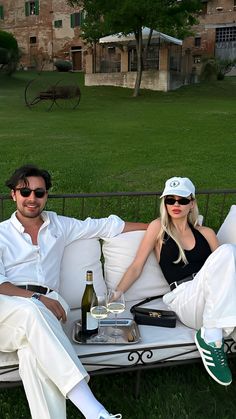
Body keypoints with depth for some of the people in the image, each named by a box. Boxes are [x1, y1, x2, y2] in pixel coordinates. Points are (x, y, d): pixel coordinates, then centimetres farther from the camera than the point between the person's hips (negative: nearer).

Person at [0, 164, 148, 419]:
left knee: (34, 353, -34)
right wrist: (36, 298, -17)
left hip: (43, 308, 2)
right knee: (30, 310, -37)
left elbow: (106, 225, 27)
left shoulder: (59, 226, 21)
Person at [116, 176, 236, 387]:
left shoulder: (206, 233, 19)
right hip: (183, 297, -3)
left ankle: (212, 333, -21)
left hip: (213, 300, 3)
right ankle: (211, 336, -24)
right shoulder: (159, 227, 10)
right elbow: (136, 267, 8)